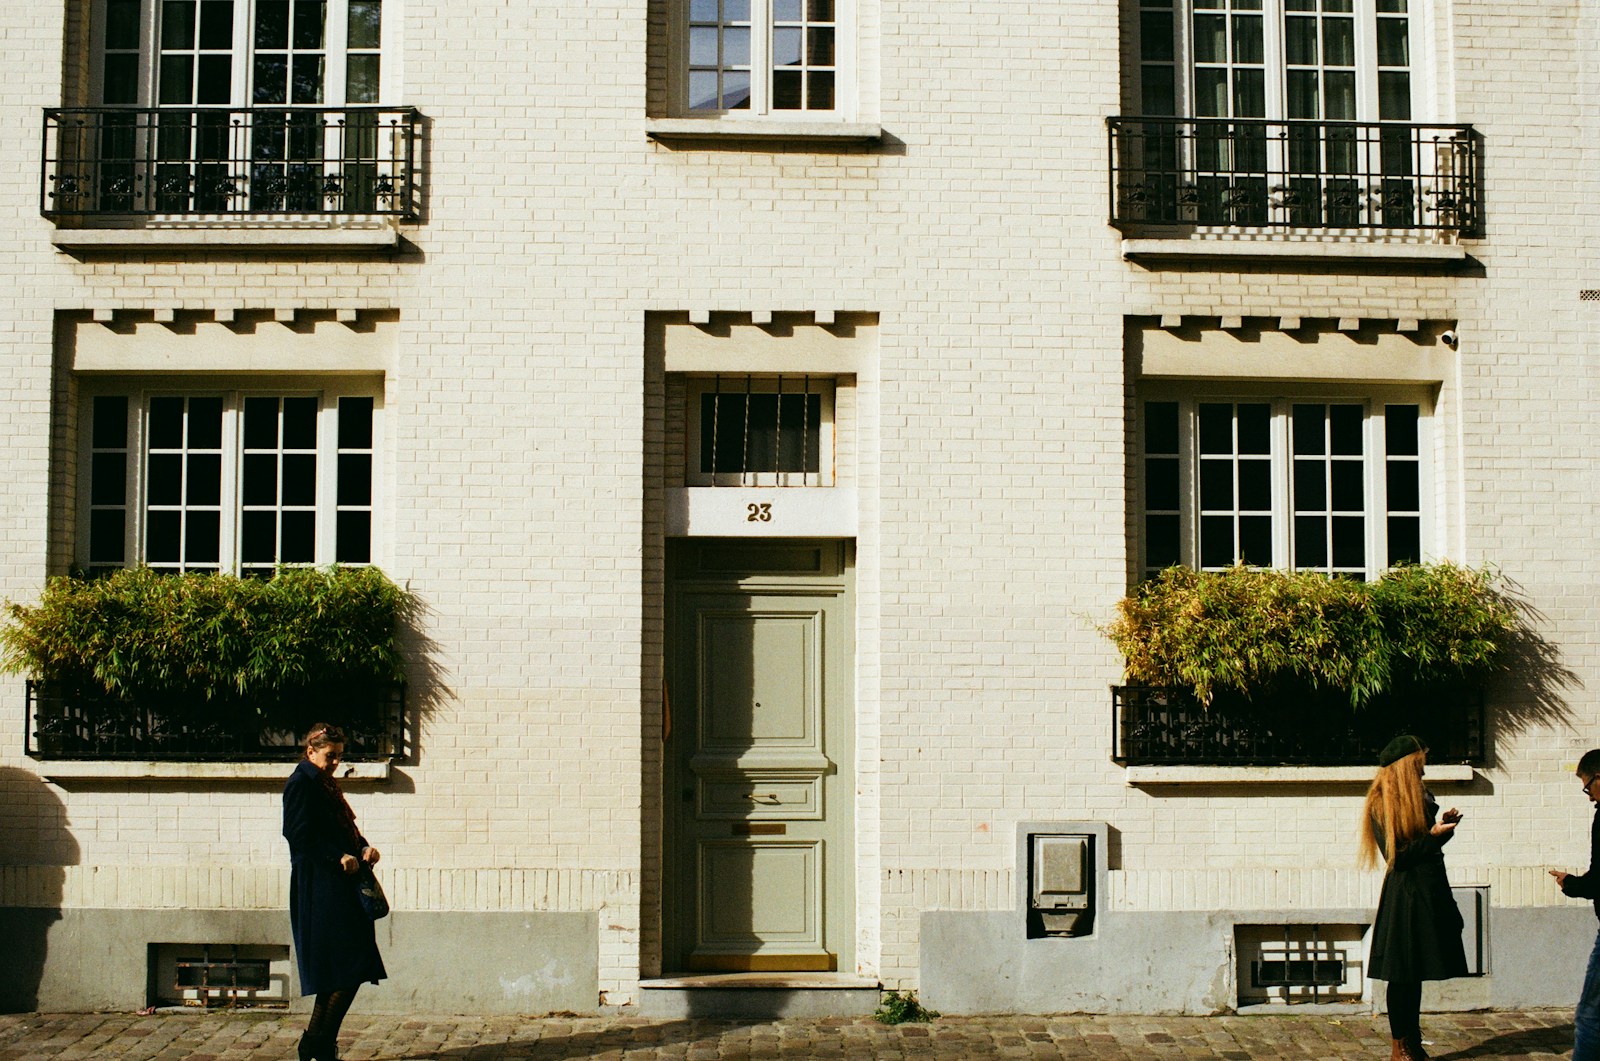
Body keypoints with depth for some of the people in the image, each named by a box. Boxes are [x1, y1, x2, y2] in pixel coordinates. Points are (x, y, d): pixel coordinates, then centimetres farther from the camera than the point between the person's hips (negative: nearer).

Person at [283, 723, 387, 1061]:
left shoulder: (324, 785, 20)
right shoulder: (301, 785, -8)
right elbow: (300, 835, -17)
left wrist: (364, 848, 3)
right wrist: (339, 858, -21)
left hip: (339, 888, 10)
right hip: (320, 890, -10)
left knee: (338, 974, 9)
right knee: (348, 970, -11)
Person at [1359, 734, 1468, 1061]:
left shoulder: (1423, 798, 11)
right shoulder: (1381, 805, -12)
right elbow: (1396, 856, -16)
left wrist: (1445, 824, 2)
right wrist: (1434, 834, -17)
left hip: (1430, 891, 8)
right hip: (1404, 896, -8)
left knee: (1415, 974, 14)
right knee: (1403, 975, -1)